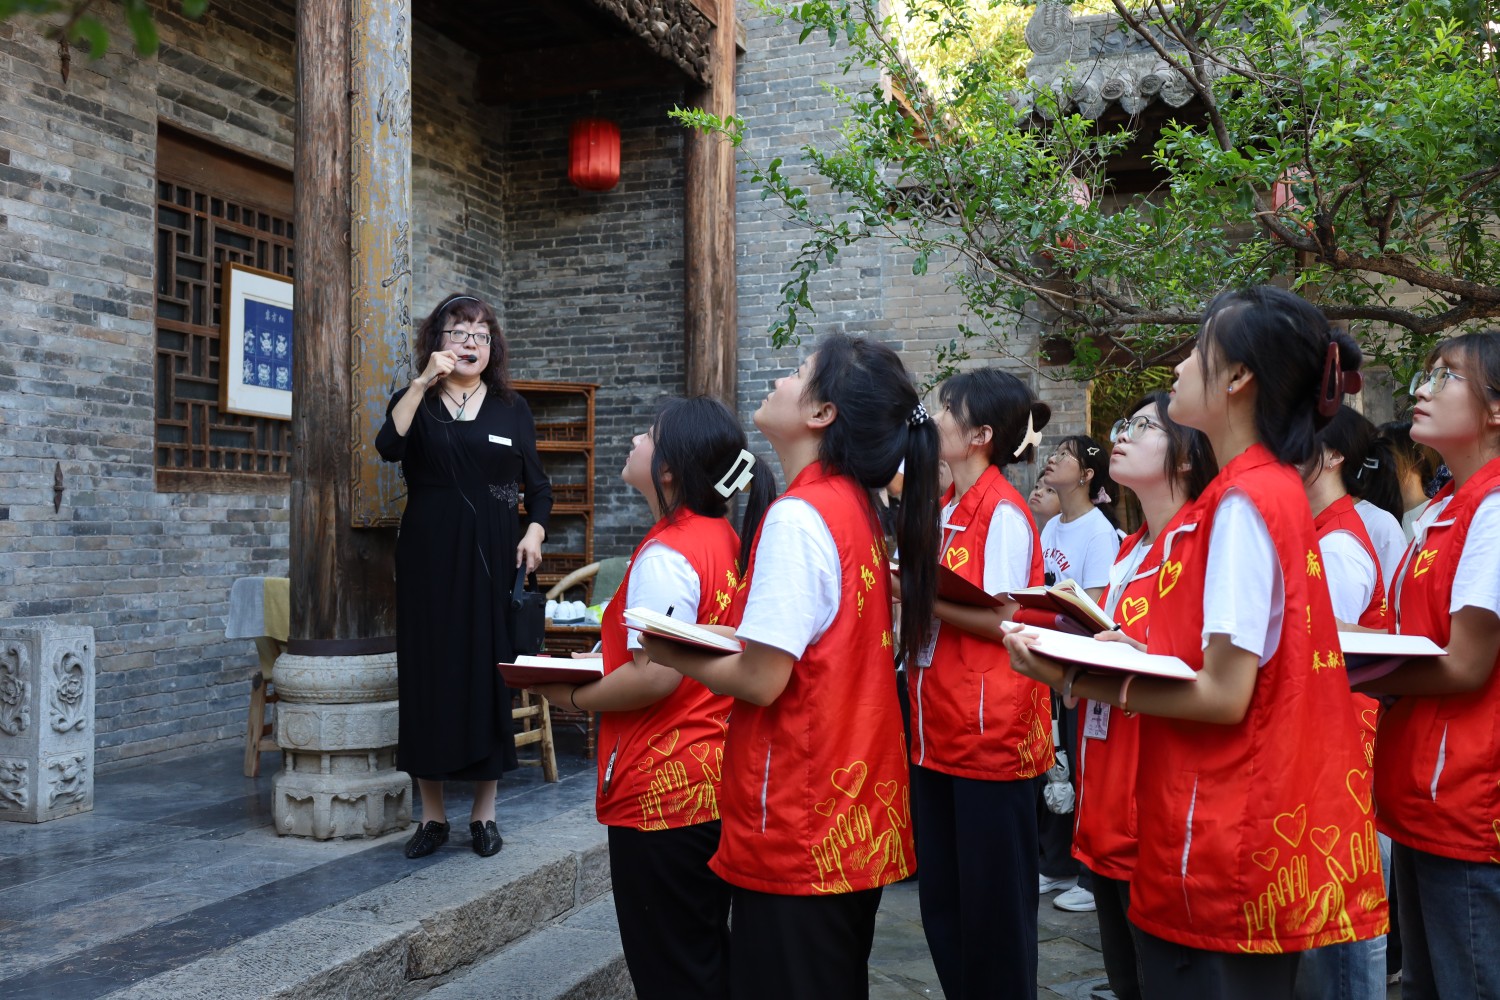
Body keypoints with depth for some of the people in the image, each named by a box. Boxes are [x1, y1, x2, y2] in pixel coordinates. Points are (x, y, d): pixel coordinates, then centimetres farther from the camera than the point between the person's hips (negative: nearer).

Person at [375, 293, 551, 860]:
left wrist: (534, 531, -6)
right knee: (429, 676, 1)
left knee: (489, 677, 1)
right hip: (429, 558, 0)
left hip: (492, 559, 0)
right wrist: (423, 382, -18)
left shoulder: (512, 410, 11)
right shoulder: (417, 403, 8)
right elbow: (389, 445, -14)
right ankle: (432, 814, 12)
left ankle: (484, 813, 13)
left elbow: (538, 486, 11)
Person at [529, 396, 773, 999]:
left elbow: (656, 676, -26)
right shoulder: (726, 542, 7)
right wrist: (605, 661, 15)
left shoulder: (665, 556, -20)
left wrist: (573, 698, -11)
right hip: (718, 783, 9)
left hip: (662, 791, -9)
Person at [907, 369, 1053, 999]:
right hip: (939, 728, 8)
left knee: (992, 900, 3)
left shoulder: (1003, 513, -12)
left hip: (990, 730, -8)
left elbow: (1002, 619, -16)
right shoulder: (946, 508, 12)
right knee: (940, 898, 15)